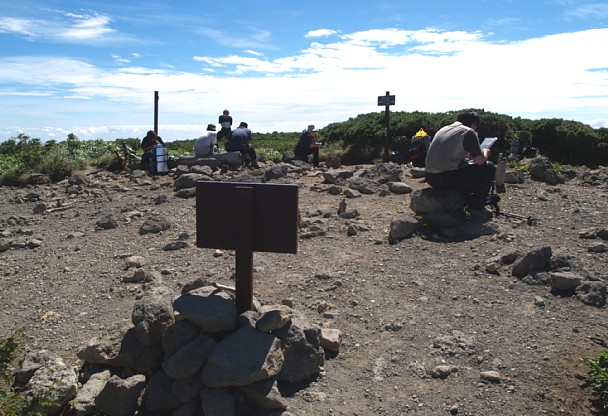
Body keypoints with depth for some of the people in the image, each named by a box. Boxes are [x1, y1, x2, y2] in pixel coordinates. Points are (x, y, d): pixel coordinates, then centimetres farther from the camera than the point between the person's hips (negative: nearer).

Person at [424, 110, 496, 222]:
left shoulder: (443, 129, 20)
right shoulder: (469, 132, -4)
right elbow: (479, 160, -4)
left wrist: (467, 154, 34)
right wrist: (485, 153, 17)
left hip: (429, 177, 8)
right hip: (446, 178, -8)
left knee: (466, 166, 35)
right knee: (489, 168, 6)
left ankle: (469, 203, 33)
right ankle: (477, 209, 12)